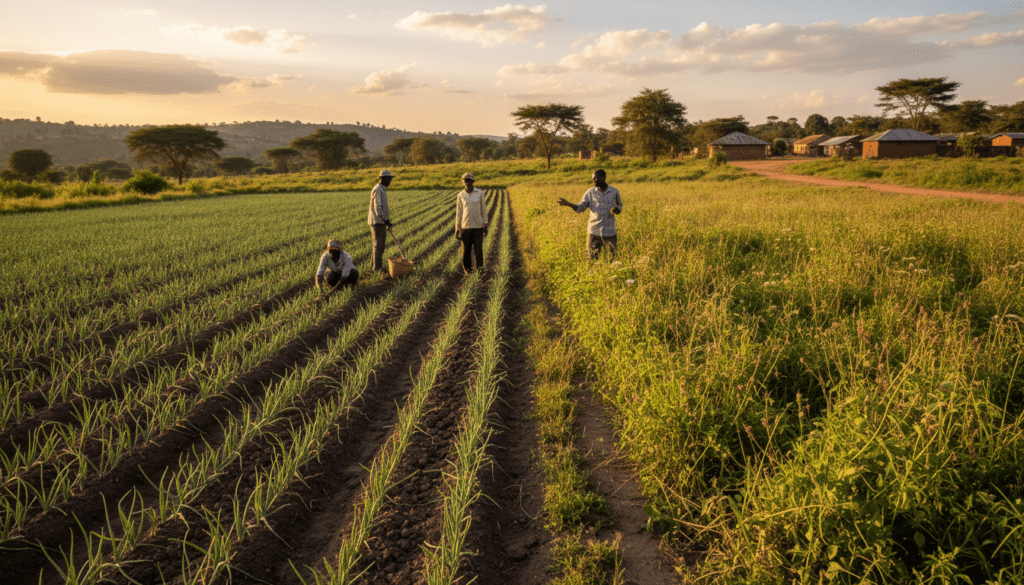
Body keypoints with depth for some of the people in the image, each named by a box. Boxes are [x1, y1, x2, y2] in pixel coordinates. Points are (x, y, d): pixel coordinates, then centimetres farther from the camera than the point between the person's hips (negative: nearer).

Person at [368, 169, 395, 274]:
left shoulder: (382, 189, 16)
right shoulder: (378, 190, -17)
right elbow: (378, 208, -23)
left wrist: (386, 220, 24)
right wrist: (386, 221, -24)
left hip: (381, 222, 10)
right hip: (377, 222, -10)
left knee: (380, 245, 12)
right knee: (378, 245, -4)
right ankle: (378, 268, 1)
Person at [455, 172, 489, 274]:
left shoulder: (480, 193, -2)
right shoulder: (460, 195, -1)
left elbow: (483, 209, 3)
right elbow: (458, 212, 4)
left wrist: (485, 225, -1)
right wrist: (457, 228, 0)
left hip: (478, 226, 0)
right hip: (465, 226, 0)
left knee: (478, 248, -2)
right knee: (466, 249, 4)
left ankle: (480, 268, 13)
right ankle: (467, 268, 21)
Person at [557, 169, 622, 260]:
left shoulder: (614, 192, 0)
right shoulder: (590, 192, 1)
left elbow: (619, 205, 14)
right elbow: (580, 208, 0)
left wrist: (616, 210, -10)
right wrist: (568, 204, -18)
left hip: (610, 232, -1)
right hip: (593, 231, 1)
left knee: (614, 258, 2)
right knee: (592, 258, 6)